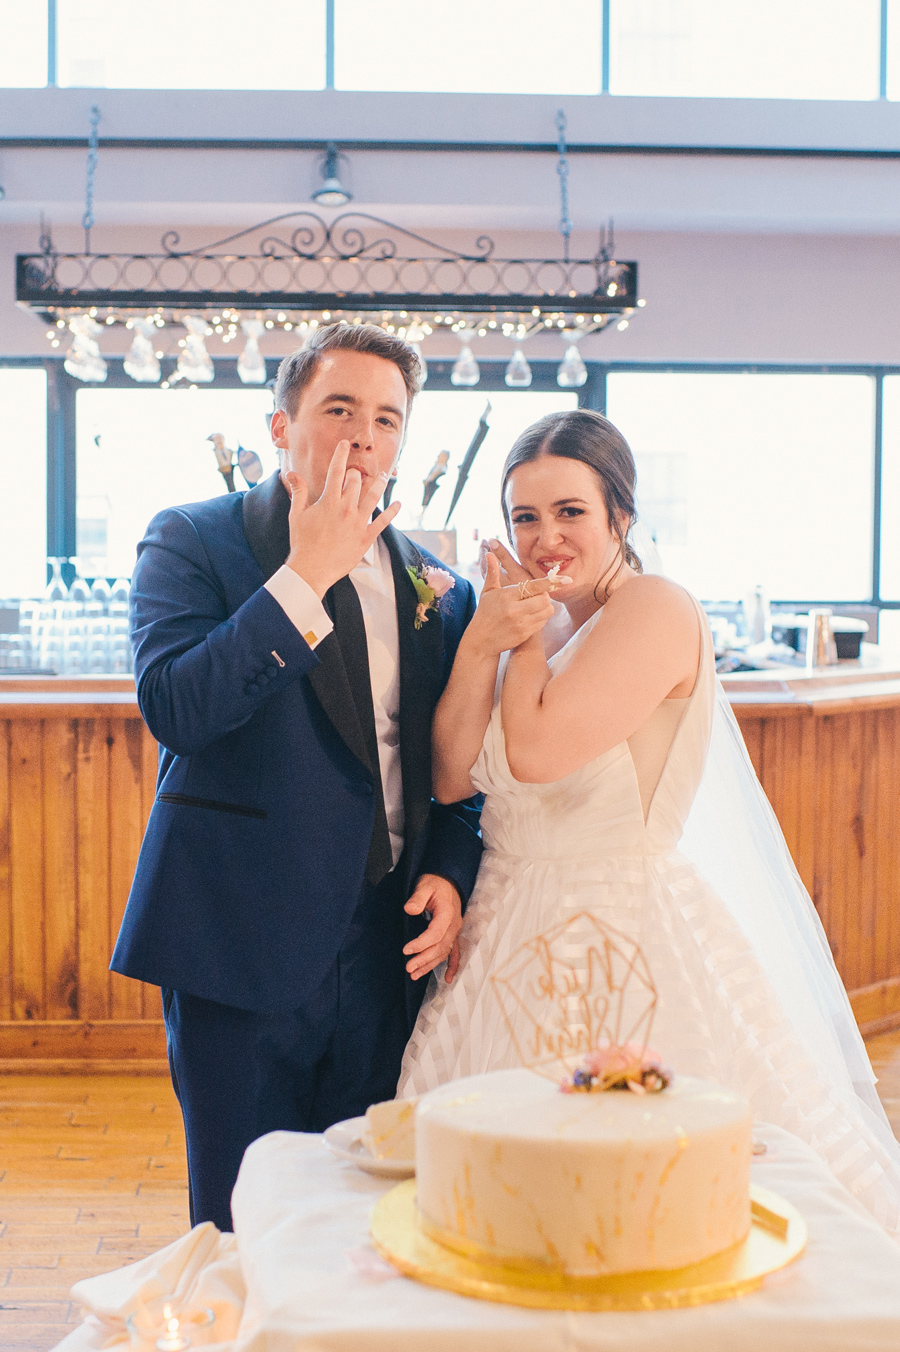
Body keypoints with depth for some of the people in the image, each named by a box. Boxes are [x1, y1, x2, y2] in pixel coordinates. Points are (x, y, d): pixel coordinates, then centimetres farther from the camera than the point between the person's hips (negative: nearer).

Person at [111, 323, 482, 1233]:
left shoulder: (436, 589, 10)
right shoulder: (191, 541, -2)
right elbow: (174, 706, -19)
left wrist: (450, 873, -2)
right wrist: (304, 578, -18)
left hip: (386, 950, 4)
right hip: (242, 945, -3)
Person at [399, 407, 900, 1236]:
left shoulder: (655, 610, -14)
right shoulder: (540, 625, 9)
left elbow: (536, 752, -24)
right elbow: (450, 779, 0)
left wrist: (529, 634, -9)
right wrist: (481, 645, -11)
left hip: (631, 940, -7)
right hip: (516, 932, 7)